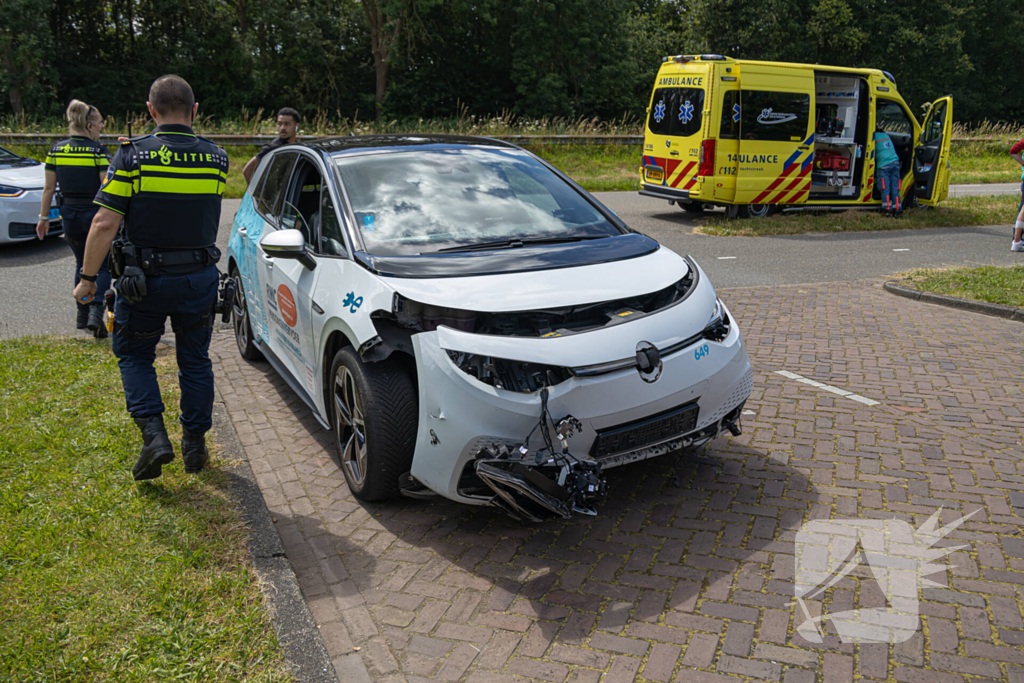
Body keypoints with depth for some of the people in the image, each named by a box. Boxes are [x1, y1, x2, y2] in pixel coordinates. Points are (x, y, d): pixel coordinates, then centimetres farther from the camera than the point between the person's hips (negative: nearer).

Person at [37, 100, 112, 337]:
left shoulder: (56, 150, 4)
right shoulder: (98, 150, -11)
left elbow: (49, 188, 6)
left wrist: (44, 217, 13)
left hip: (69, 215, 5)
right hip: (95, 214, -5)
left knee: (82, 264, 20)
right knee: (101, 266, 5)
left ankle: (82, 315, 25)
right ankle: (96, 313, -13)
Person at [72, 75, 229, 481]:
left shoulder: (133, 156, -12)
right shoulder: (216, 158, -1)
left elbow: (105, 224, -14)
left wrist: (88, 278, -5)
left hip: (146, 279, -2)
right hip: (200, 277, 3)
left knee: (134, 356, 16)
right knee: (195, 360, 15)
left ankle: (154, 434, 0)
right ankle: (195, 445, 21)